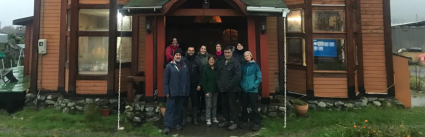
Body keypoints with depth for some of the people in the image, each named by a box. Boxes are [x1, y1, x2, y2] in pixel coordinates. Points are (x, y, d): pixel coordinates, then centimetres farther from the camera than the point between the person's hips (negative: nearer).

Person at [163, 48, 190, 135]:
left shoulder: (185, 66, 9)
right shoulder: (169, 66, -3)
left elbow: (188, 79, 11)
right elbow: (165, 80, -4)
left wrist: (187, 90, 7)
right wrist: (166, 91, -9)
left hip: (182, 92, 4)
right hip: (172, 92, -4)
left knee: (178, 109, 13)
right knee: (170, 108, -2)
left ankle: (176, 123, 25)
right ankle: (167, 126, 1)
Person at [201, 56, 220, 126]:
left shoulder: (216, 69, 3)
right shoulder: (205, 68, -6)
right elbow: (203, 81, -9)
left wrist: (219, 89, -3)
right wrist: (206, 91, -13)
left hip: (215, 90, 4)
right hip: (208, 90, -3)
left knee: (214, 105, 10)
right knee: (208, 105, 0)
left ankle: (214, 118, 21)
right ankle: (208, 119, 9)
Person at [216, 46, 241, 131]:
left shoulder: (235, 63, -8)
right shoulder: (220, 63, 12)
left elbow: (237, 76, -16)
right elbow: (218, 75, 15)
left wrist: (229, 85, -17)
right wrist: (219, 84, 1)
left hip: (232, 89, -6)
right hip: (222, 88, 6)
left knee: (232, 106, 0)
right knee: (225, 105, 15)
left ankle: (234, 122, 12)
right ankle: (227, 120, 28)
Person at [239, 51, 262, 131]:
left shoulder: (255, 65, -4)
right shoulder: (243, 66, 6)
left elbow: (259, 78, -5)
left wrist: (254, 85, -13)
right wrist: (241, 84, 1)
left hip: (253, 90, -4)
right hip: (244, 90, 4)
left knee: (254, 107, 0)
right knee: (244, 107, 12)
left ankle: (256, 123, 10)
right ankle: (245, 121, 26)